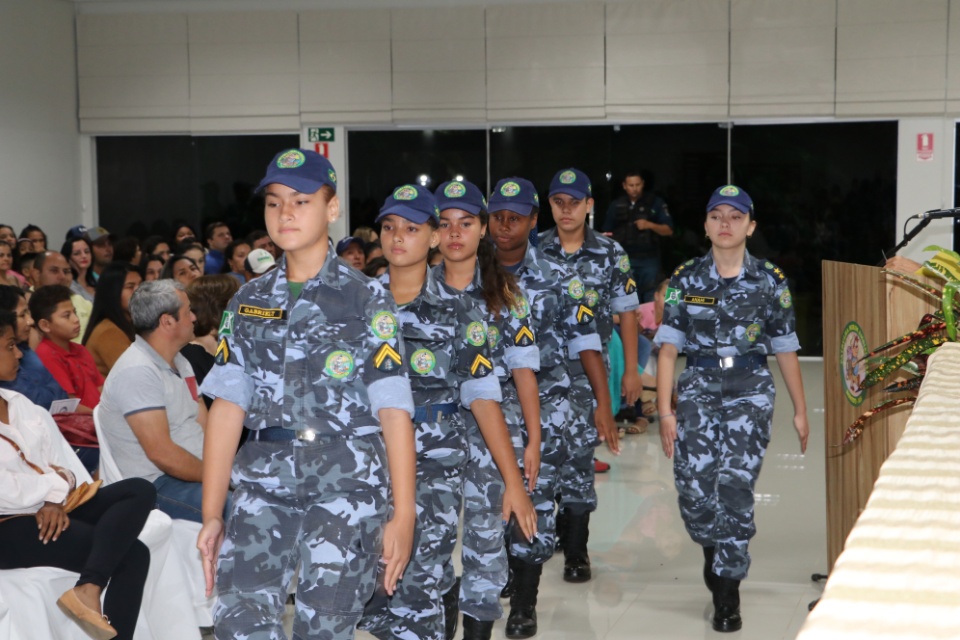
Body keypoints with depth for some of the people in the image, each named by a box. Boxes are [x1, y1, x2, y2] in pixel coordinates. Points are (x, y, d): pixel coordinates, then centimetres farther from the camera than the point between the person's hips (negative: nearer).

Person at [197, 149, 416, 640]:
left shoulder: (367, 300, 1)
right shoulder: (248, 303, 12)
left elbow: (393, 410, -5)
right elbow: (228, 407, 5)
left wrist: (403, 513, -12)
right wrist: (211, 514, 0)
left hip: (346, 483, -3)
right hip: (263, 481, 3)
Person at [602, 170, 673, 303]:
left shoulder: (655, 202, 3)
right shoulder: (616, 205, 9)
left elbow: (668, 231, 0)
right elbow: (607, 233, 14)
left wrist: (650, 225, -17)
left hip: (649, 259, -2)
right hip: (624, 259, 2)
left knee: (651, 300, -2)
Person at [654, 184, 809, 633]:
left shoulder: (770, 281, 3)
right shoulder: (686, 279, 2)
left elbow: (785, 349, 9)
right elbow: (669, 348, 0)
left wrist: (800, 410, 11)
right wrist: (665, 411, -6)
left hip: (750, 392, -1)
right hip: (698, 389, 1)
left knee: (736, 486, -12)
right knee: (693, 488, -8)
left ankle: (727, 593, 2)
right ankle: (714, 549, 28)